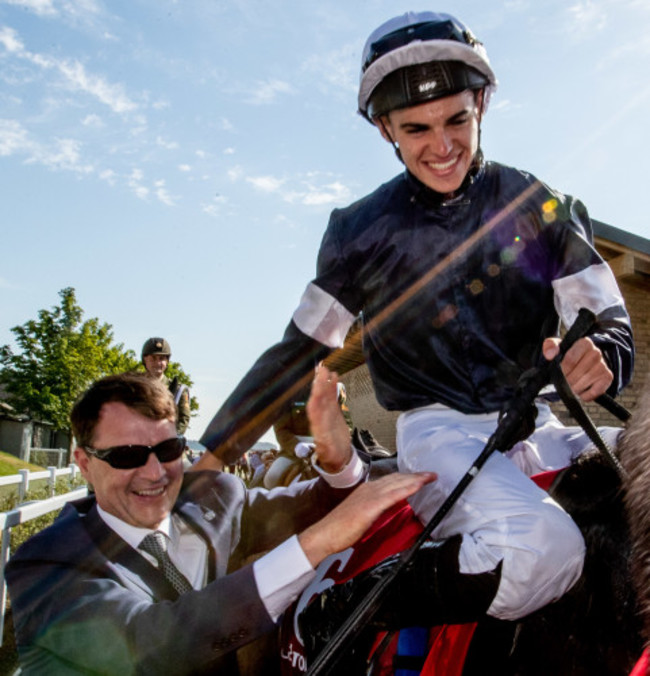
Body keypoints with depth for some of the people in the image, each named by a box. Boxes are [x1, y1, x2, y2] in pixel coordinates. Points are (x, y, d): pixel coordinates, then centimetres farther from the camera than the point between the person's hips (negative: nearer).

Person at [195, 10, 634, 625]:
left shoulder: (540, 206, 5)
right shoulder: (362, 229, 1)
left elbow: (610, 317, 1)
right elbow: (300, 347, 4)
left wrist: (601, 354, -26)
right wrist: (213, 453, 3)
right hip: (440, 430, -4)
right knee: (544, 548, -31)